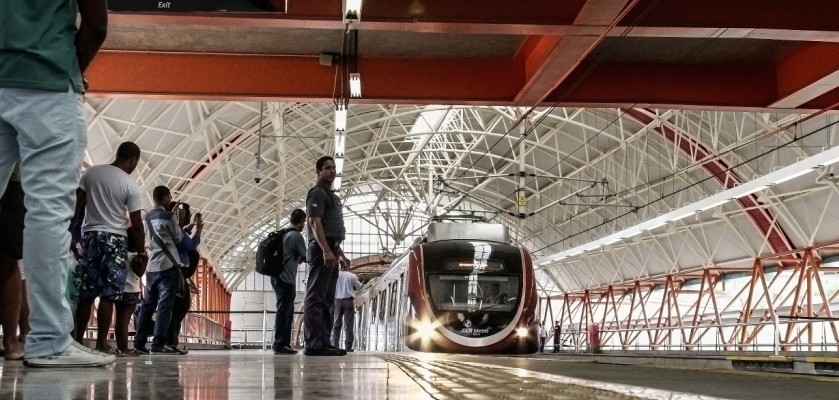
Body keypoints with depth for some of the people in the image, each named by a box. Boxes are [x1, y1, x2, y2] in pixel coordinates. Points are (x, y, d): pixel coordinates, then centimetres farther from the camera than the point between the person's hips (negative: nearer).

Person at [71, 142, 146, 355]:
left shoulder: (91, 172, 4)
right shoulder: (130, 185, -7)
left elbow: (77, 206, 2)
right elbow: (136, 225, -5)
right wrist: (141, 251, 6)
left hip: (90, 235, 5)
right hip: (114, 239, -4)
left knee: (85, 293, 8)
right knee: (109, 294, -3)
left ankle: (78, 340, 9)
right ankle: (101, 344, -4)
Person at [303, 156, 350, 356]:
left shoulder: (331, 195, 24)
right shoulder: (317, 193, -6)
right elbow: (315, 223, -17)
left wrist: (340, 253, 24)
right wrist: (326, 250, -26)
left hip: (330, 251, 11)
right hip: (322, 250, -11)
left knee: (327, 300, 9)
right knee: (315, 298, -13)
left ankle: (324, 343, 11)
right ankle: (313, 344, -17)